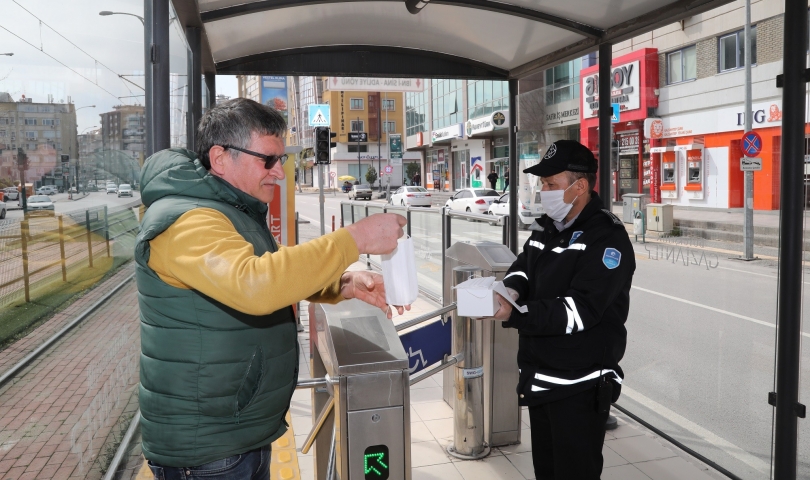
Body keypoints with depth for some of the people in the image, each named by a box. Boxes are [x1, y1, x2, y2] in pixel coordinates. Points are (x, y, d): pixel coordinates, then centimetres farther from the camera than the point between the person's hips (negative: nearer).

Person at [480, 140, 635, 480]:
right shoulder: (545, 228, 10)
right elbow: (523, 269, 8)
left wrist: (513, 314, -32)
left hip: (580, 387, -8)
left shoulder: (607, 238, -16)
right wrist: (511, 290, -16)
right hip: (539, 379, 8)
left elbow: (580, 310, -24)